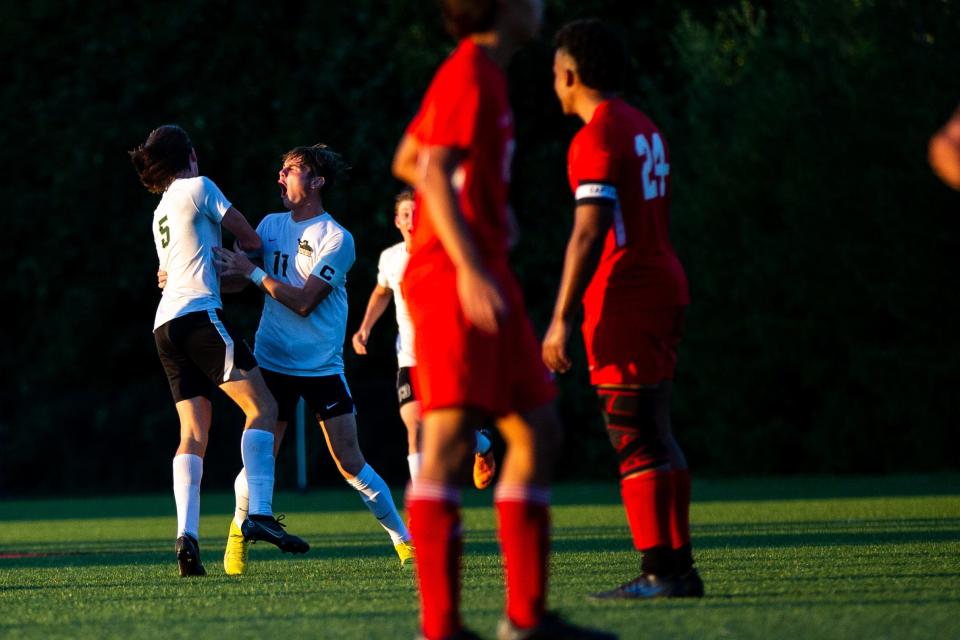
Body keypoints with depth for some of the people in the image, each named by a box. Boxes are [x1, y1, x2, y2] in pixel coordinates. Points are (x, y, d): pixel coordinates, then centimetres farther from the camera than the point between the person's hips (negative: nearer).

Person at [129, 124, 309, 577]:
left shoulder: (162, 210, 27)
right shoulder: (198, 187, 3)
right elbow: (251, 240, 8)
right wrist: (251, 251, 28)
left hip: (166, 325, 8)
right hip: (199, 313, -8)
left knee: (194, 433, 2)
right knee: (262, 407, -12)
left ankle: (187, 536, -12)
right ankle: (259, 514, -28)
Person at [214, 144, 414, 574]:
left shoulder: (336, 239, -9)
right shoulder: (271, 225, 7)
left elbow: (303, 301, -17)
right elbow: (236, 273, 15)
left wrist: (254, 272, -18)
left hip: (322, 366, -3)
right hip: (272, 361, 3)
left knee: (350, 463, -5)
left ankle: (405, 540, 8)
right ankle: (239, 533, 19)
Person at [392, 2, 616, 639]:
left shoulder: (479, 73, 20)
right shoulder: (471, 73, -10)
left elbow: (407, 161, 31)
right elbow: (434, 173, -21)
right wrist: (470, 268, -29)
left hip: (483, 280, 11)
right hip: (456, 278, -11)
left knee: (538, 433, 11)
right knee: (448, 443, -14)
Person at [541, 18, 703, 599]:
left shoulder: (597, 137, -12)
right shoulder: (647, 131, 16)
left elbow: (590, 233, -19)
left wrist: (562, 319, -19)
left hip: (624, 298, -9)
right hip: (664, 287, 9)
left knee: (635, 440, -9)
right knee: (657, 436, 11)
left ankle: (659, 571, -13)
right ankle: (679, 567, 11)